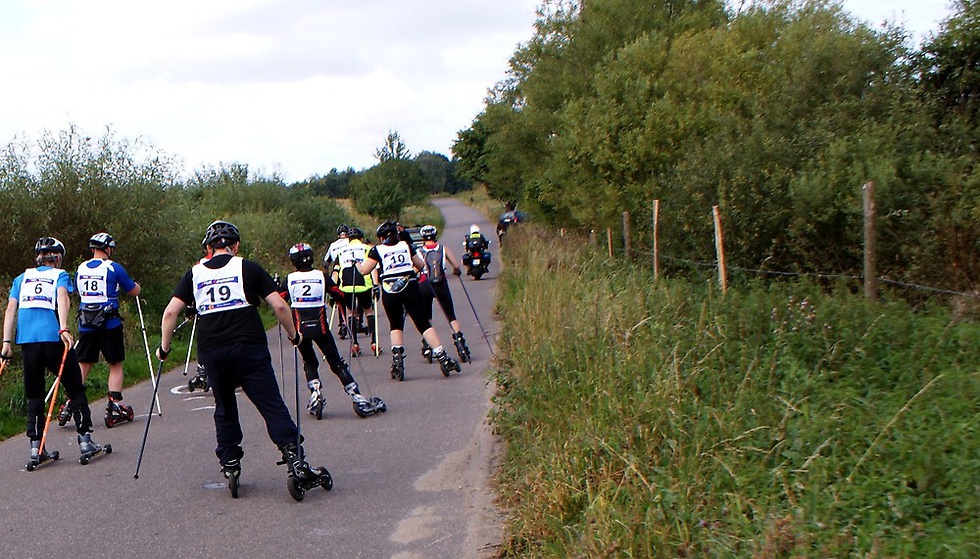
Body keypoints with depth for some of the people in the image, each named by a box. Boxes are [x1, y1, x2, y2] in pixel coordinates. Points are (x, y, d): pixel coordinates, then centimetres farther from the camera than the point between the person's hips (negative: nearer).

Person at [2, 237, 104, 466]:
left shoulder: (22, 278, 19)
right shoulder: (60, 275, 10)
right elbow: (63, 298, -11)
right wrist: (63, 328, -23)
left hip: (27, 341, 3)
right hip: (53, 338, -3)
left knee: (34, 394, 11)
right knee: (75, 389, 9)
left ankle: (36, 447, 6)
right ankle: (85, 439, 8)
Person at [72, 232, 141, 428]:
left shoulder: (81, 268, 8)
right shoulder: (113, 267, -6)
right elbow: (134, 292, 3)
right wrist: (135, 285, 25)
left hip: (86, 324, 4)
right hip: (109, 323, -4)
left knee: (83, 365, 10)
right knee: (115, 365, 6)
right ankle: (114, 407, 1)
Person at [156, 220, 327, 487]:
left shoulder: (195, 273, 12)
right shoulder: (248, 268, 5)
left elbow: (170, 312, 6)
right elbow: (279, 306, -1)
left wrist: (164, 347, 17)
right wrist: (294, 335, 13)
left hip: (211, 353, 3)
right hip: (250, 349, -3)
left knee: (225, 410, 18)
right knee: (272, 406, -3)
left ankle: (230, 465, 18)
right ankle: (294, 458, -12)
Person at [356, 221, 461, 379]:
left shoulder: (377, 250, 7)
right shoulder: (406, 246, 15)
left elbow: (364, 270, 5)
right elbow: (421, 265, 24)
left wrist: (358, 264, 26)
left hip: (389, 291, -1)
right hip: (410, 287, 1)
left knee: (396, 325, 16)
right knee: (424, 324, 1)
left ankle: (397, 359, 1)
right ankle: (442, 357, -8)